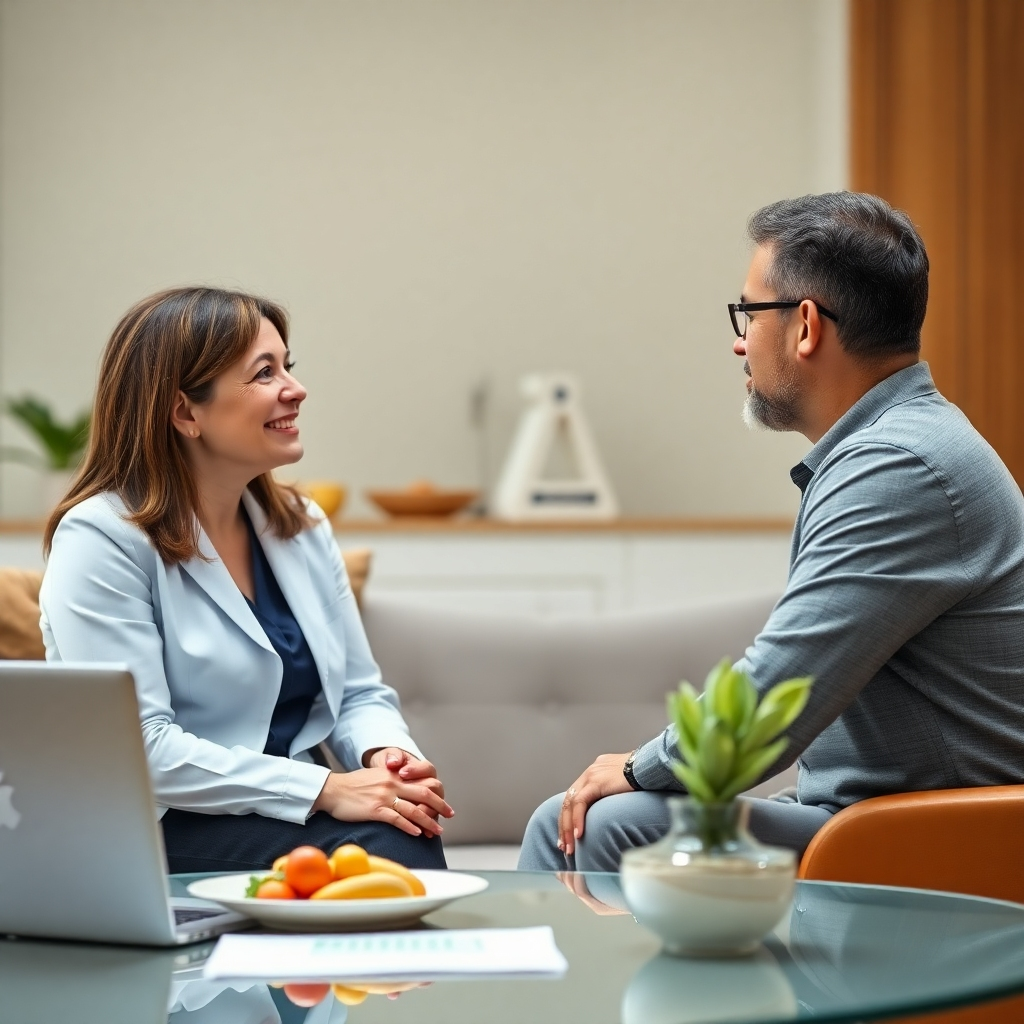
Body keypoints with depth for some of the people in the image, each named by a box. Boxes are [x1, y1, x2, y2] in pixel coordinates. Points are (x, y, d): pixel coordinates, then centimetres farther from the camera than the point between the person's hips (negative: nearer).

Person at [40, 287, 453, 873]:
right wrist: (325, 789, -24)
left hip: (289, 819, 6)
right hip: (165, 829, -6)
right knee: (378, 848, -31)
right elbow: (136, 748, -19)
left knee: (415, 841, -27)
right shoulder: (101, 540, -10)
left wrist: (388, 755, -11)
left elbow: (361, 693, 15)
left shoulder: (303, 526, 12)